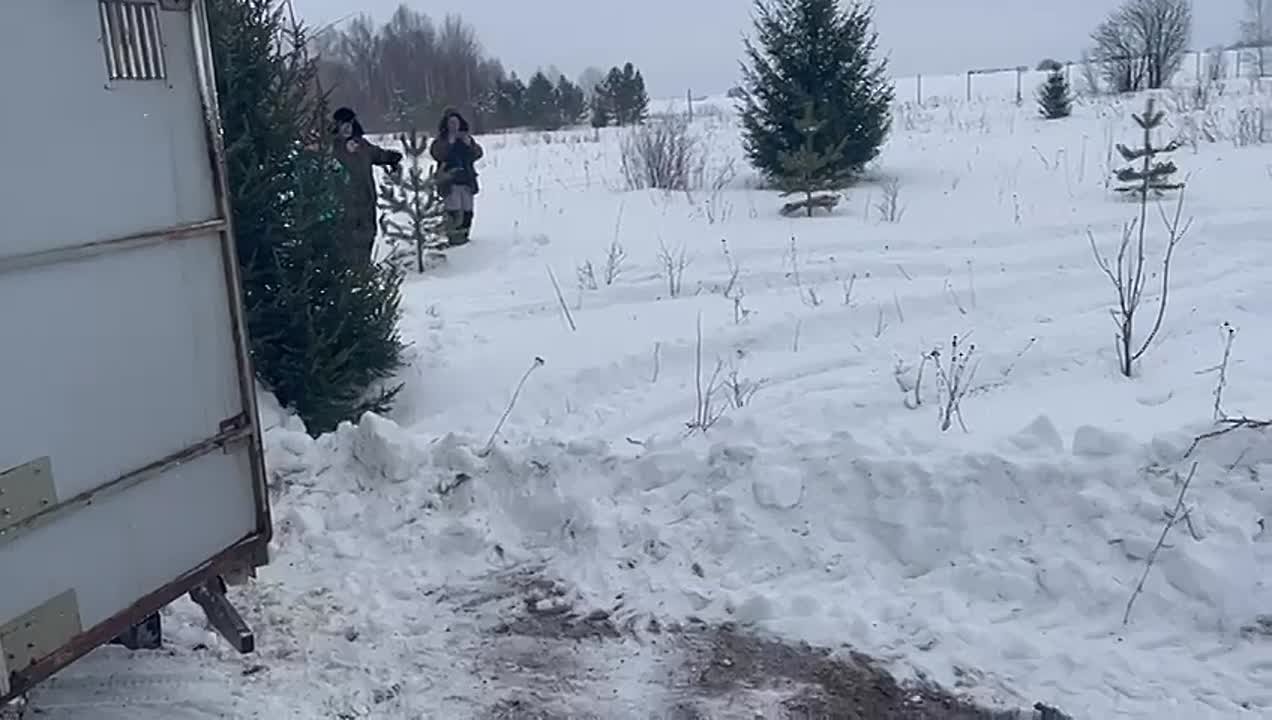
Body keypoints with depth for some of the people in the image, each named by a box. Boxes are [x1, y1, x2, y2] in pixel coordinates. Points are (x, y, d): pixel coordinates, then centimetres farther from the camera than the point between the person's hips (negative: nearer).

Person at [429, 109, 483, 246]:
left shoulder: (467, 137, 13)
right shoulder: (441, 139, 3)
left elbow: (478, 154, 5)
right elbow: (436, 154, -13)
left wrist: (469, 144, -12)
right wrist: (449, 143, -21)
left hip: (466, 179, 4)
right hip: (449, 181, -4)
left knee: (467, 210, 3)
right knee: (454, 211, -14)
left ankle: (464, 234, 16)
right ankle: (455, 236, -11)